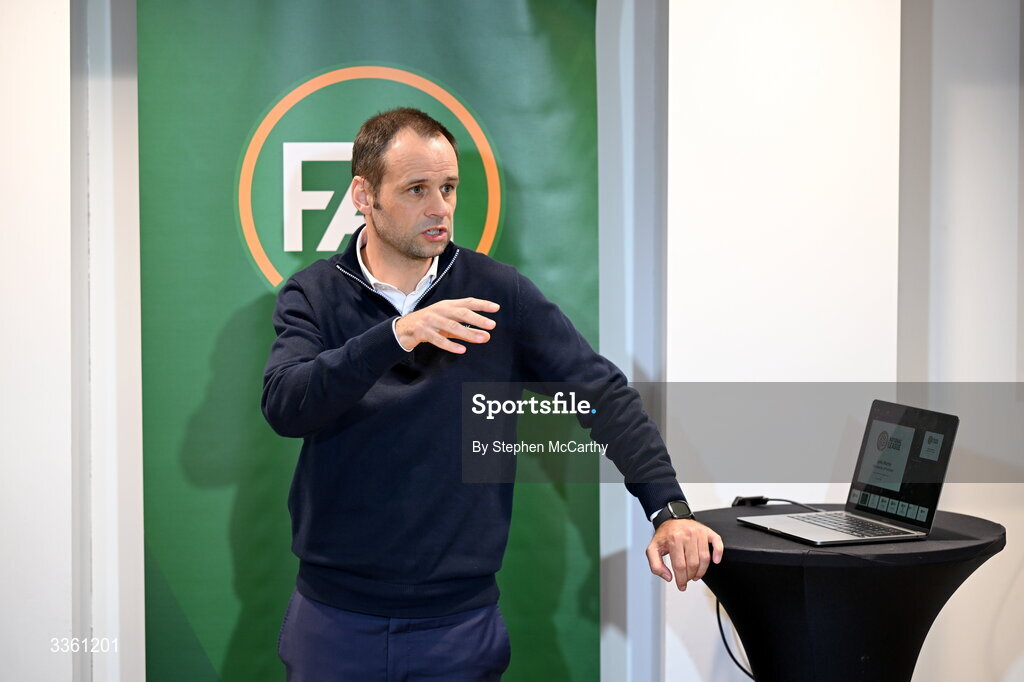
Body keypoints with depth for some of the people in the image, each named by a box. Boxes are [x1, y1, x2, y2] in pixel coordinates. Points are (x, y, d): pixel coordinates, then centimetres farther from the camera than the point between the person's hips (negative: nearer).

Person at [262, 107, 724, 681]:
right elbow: (284, 406, -18)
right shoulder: (313, 296, -1)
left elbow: (603, 392, -4)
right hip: (335, 612, 0)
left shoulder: (499, 293, -2)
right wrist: (395, 336, -31)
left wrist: (669, 509, -16)